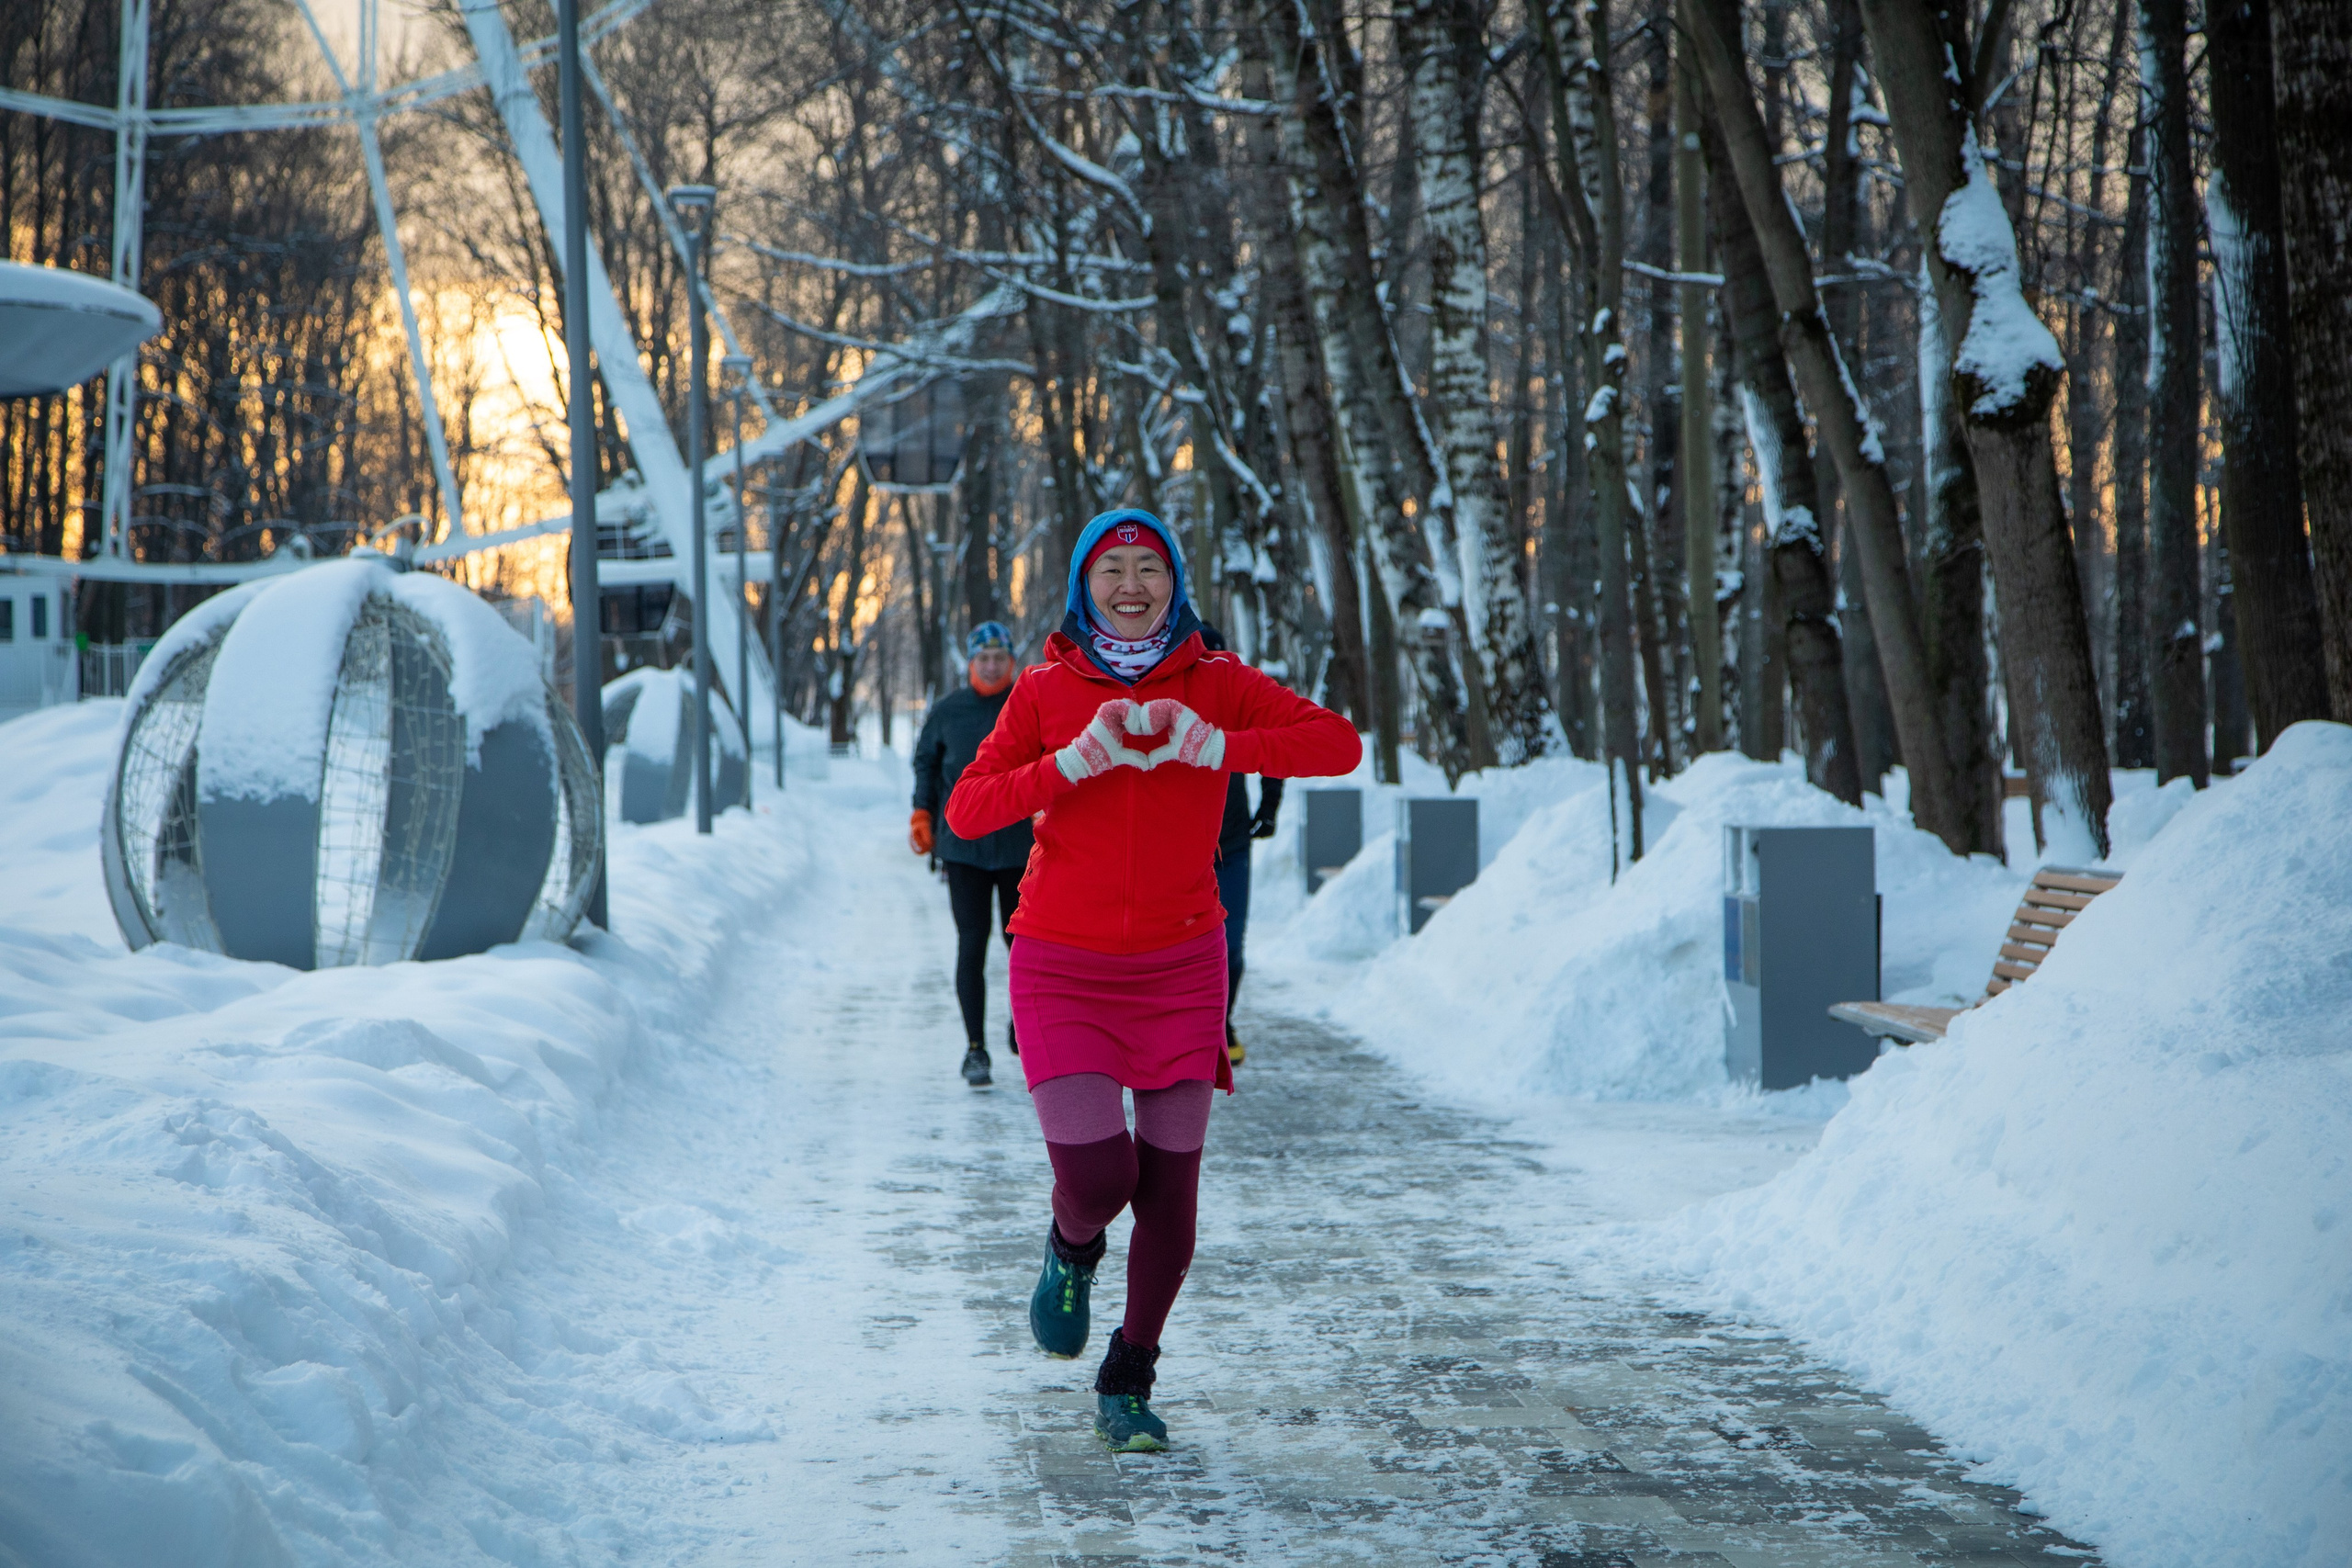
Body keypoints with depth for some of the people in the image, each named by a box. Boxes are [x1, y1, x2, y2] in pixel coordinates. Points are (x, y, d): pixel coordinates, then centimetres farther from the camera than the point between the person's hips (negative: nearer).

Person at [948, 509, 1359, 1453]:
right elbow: (966, 811, -7)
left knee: (1169, 1188, 1)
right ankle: (1072, 1251, 25)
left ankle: (1128, 1386, 20)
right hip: (1063, 970, -1)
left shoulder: (1215, 686, 0)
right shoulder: (1046, 692, -1)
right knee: (1097, 1175, -14)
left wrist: (1210, 747, -23)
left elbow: (1338, 743, -11)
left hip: (1180, 967, 1)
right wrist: (1074, 763, -20)